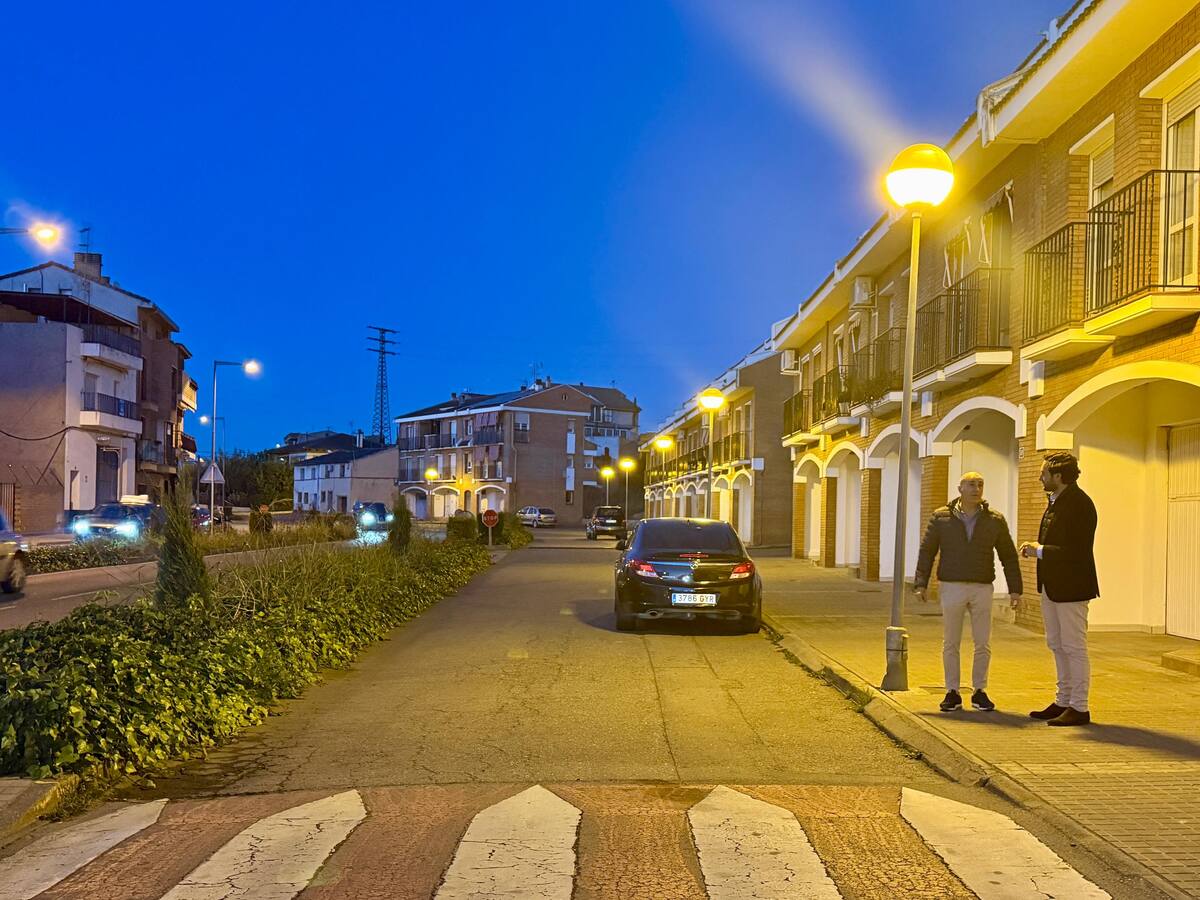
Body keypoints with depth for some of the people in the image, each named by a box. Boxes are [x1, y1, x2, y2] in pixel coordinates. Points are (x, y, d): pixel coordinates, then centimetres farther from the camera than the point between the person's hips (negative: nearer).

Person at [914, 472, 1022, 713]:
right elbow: (926, 551, 2)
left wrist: (1015, 588, 3)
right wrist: (921, 583, -6)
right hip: (951, 587, -1)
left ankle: (979, 692, 16)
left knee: (983, 643, 4)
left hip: (982, 589, 1)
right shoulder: (941, 518, 1)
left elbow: (1009, 556, 8)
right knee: (950, 643, 4)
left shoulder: (995, 520, 4)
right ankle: (952, 693, 12)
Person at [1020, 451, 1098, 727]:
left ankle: (1079, 708, 7)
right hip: (1051, 585, 10)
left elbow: (1076, 551, -24)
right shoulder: (1055, 501, 11)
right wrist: (1035, 548, 2)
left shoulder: (1079, 504, -19)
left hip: (1070, 587, -10)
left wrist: (1040, 551, -17)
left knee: (1074, 647, -1)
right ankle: (1063, 701, 28)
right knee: (1057, 645, 17)